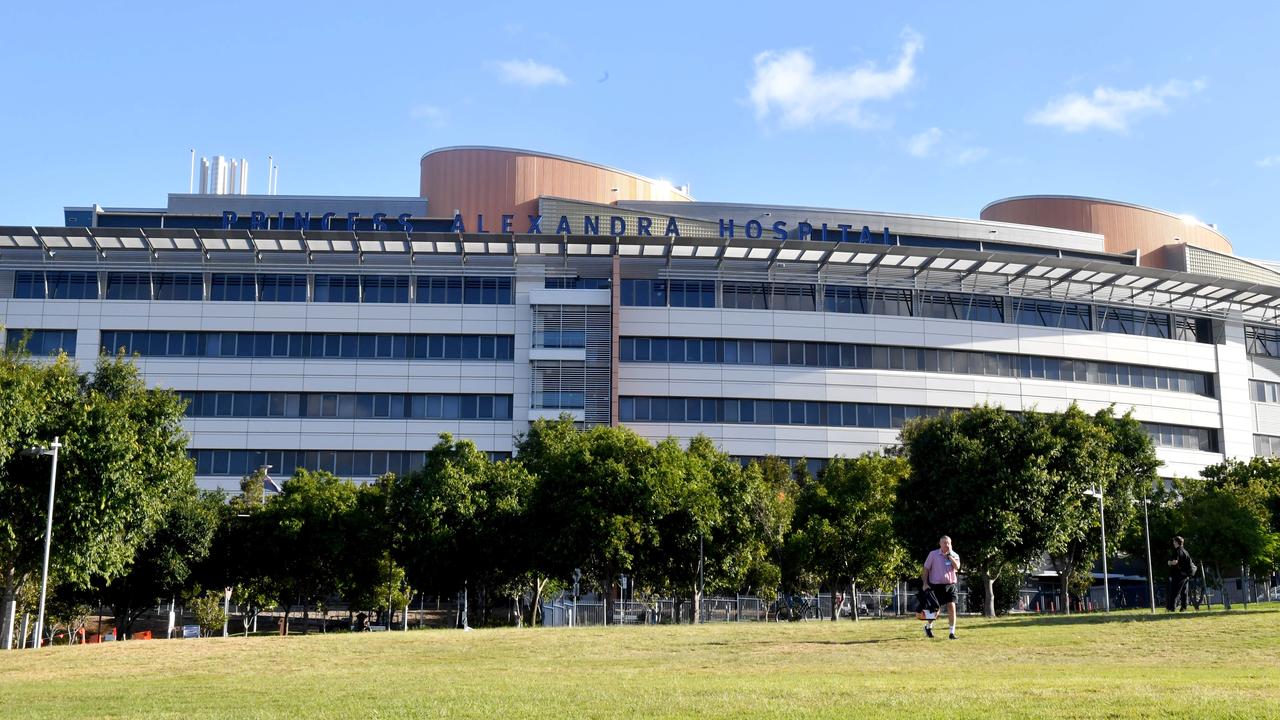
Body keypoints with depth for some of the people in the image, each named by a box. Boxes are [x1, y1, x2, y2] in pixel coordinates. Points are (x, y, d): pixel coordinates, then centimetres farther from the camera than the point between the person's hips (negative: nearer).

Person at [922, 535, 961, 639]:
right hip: (936, 585, -2)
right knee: (936, 609, 3)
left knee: (952, 607, -11)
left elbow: (957, 567, -14)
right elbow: (926, 569, 3)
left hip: (950, 585, 2)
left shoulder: (954, 555, 5)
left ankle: (952, 633, -7)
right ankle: (928, 626, 31)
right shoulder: (933, 554, -1)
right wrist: (925, 583, -4)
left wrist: (949, 555, -15)